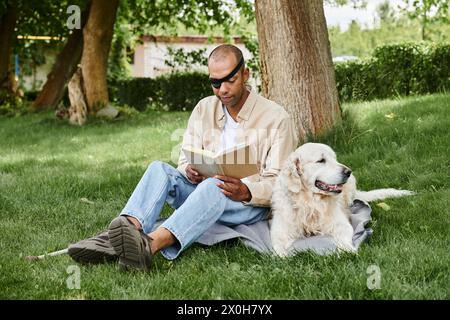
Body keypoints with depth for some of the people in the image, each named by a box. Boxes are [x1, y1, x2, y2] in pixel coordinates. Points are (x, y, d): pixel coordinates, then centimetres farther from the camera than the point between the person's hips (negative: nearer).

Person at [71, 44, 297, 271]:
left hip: (251, 203, -5)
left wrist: (246, 192, -31)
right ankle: (130, 228, -49)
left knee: (213, 187, -38)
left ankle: (151, 244, -63)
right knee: (159, 169, -21)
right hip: (203, 192, 5)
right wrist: (190, 172, -19)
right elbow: (185, 161, 7)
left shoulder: (276, 117, -5)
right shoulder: (204, 109, 10)